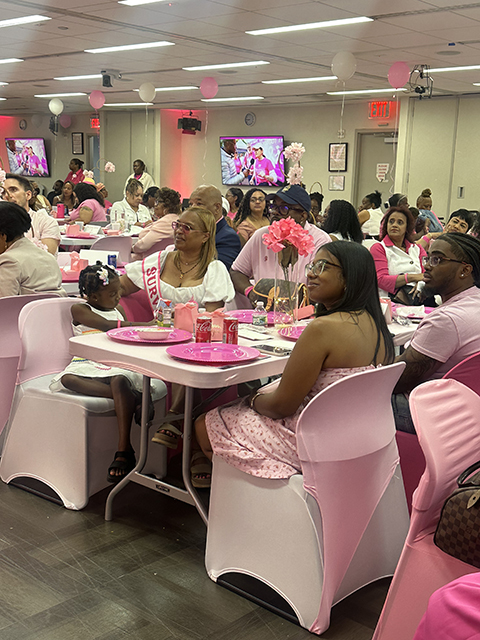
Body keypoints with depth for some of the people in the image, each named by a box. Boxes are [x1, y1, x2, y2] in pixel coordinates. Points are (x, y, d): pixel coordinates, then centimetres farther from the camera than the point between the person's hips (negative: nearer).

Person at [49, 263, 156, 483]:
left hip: (118, 365, 2)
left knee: (119, 381, -35)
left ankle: (124, 451, -39)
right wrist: (145, 325, -16)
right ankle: (134, 398, -43)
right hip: (89, 364, -1)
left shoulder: (118, 310, 22)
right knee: (68, 379, -35)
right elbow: (107, 325, -12)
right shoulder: (80, 310, 4)